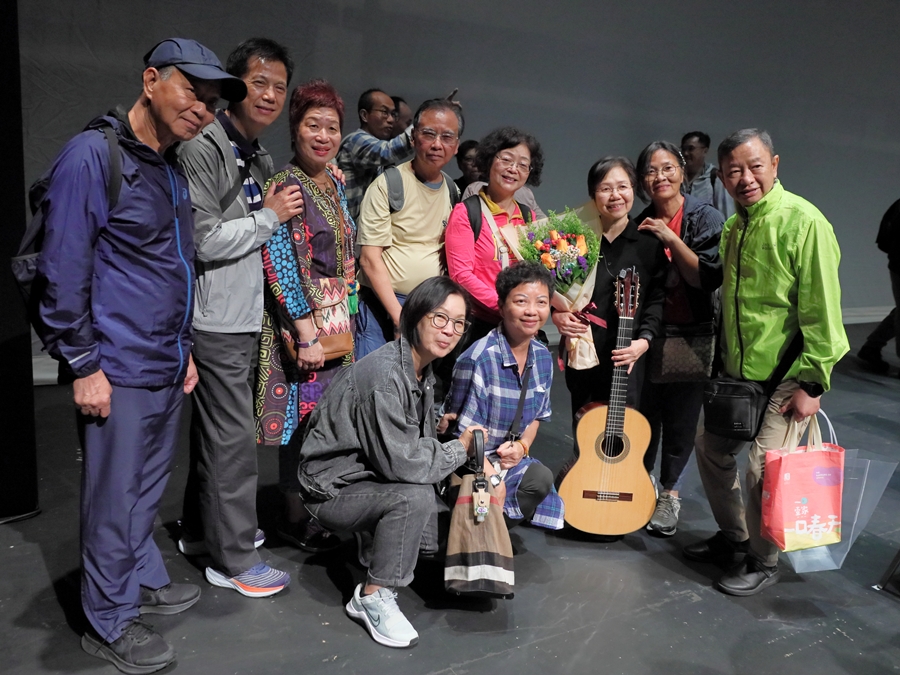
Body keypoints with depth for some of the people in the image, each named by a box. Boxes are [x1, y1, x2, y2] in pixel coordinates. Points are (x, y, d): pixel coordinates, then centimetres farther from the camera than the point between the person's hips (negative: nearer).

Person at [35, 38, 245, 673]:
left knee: (149, 485, 21)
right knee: (116, 495, 5)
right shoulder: (94, 155, -14)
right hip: (119, 369, -8)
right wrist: (83, 365, -15)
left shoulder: (172, 168, 13)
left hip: (167, 365, 8)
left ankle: (144, 579, 39)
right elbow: (62, 270, -15)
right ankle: (111, 621, 21)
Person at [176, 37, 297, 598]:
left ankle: (203, 529, 35)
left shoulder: (261, 158, 16)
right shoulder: (203, 150, -13)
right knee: (233, 436, -2)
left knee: (216, 429, 19)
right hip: (218, 320, -9)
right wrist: (269, 216, -12)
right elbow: (203, 240, -21)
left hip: (248, 315, 9)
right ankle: (233, 558, 12)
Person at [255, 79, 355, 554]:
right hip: (300, 320, -8)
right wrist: (307, 332, -19)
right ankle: (295, 520, 15)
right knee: (303, 415, 0)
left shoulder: (334, 182, 12)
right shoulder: (285, 186, -13)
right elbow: (279, 265, -18)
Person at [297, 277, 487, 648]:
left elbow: (422, 443, 6)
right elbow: (400, 460, -31)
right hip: (333, 487, -9)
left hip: (373, 476, 9)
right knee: (415, 497, -33)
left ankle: (376, 542, 22)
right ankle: (373, 597, -15)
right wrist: (461, 449, -17)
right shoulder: (385, 373, -28)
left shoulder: (423, 372, 3)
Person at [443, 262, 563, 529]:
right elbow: (467, 436, -18)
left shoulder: (543, 357, 2)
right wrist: (492, 477, -24)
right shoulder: (479, 360, -22)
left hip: (512, 458, 8)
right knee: (540, 477, -27)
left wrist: (522, 446, -5)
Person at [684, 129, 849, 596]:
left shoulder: (803, 222, -18)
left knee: (763, 469, -5)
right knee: (711, 449, 16)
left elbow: (822, 309, -19)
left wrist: (813, 383, -18)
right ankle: (733, 537, 37)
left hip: (784, 378, -8)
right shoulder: (733, 227, 8)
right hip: (737, 373, 8)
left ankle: (763, 563, 19)